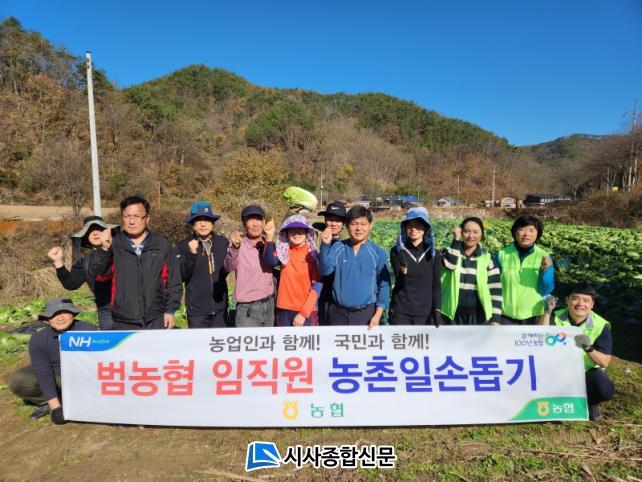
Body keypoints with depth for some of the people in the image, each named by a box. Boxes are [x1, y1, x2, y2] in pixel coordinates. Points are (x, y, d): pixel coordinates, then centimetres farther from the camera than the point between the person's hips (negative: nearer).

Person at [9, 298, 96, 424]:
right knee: (18, 381, -21)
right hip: (54, 374, 2)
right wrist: (55, 407, -26)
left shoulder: (88, 331, -26)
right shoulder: (38, 339, -18)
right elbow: (43, 373, -20)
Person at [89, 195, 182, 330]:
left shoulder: (162, 245, 3)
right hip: (123, 323, 0)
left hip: (157, 320, 0)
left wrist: (170, 310, 1)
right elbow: (97, 270, -10)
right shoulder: (114, 245, 2)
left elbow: (174, 281, 5)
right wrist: (104, 249, -26)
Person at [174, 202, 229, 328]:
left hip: (220, 308, 3)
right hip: (197, 309, -3)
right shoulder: (182, 246, -7)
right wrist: (191, 254, -25)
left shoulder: (223, 243, 0)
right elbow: (180, 276, -14)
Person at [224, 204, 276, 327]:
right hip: (248, 309, -4)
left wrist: (270, 239, -30)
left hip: (269, 305, 4)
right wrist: (234, 247, -47)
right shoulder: (239, 243, -11)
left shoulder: (268, 243, 1)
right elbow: (229, 267, -28)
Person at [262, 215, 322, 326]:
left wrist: (303, 313, -13)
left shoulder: (313, 255, -4)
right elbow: (270, 261, -18)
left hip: (306, 311, -2)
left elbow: (317, 287, -8)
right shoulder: (283, 253, 3)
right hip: (284, 310, 2)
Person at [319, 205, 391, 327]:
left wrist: (378, 314, -8)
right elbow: (325, 270, -14)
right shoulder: (337, 248, -2)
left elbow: (384, 285, -2)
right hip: (338, 313, 1)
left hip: (367, 312, -1)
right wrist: (325, 245, -29)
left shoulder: (378, 252, -4)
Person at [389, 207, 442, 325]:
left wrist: (437, 310, -3)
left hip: (424, 312, 2)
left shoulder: (434, 254, 2)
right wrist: (403, 266, -30)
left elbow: (436, 285, 6)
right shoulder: (397, 251, -4)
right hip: (401, 311, -2)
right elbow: (401, 284, -11)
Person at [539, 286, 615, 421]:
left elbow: (605, 362, -14)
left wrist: (589, 348, -35)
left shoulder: (601, 325, -13)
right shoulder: (556, 318, -13)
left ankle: (590, 403, 7)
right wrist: (547, 312, -35)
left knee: (606, 390, -30)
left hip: (588, 371, 0)